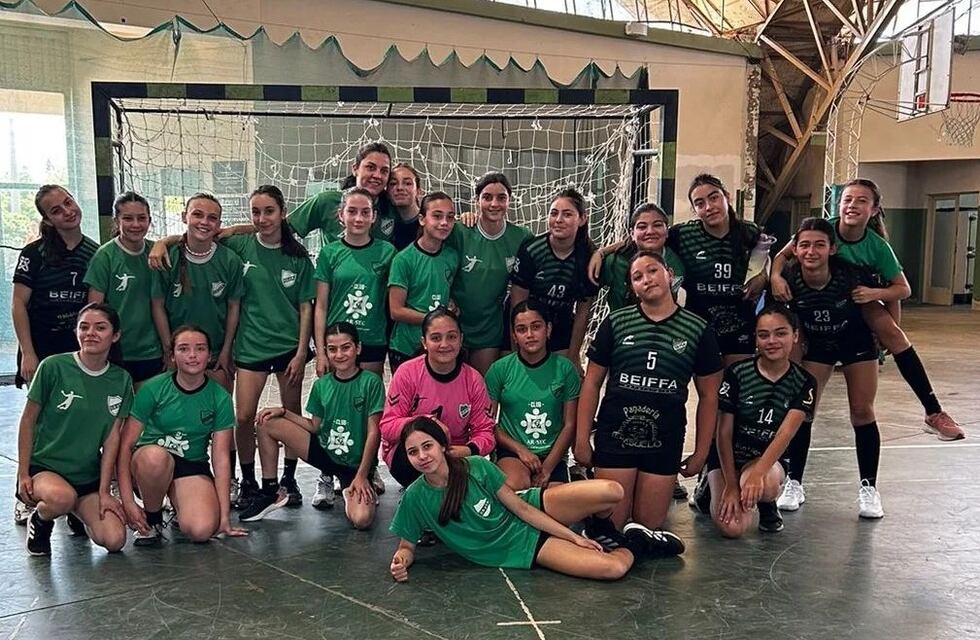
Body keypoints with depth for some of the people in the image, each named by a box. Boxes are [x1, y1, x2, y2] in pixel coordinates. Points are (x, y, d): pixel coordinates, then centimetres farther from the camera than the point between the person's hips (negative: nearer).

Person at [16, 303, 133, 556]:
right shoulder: (54, 367, -11)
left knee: (114, 540, -14)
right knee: (62, 497, -38)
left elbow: (112, 437, -1)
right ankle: (40, 521, 0)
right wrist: (23, 473, -6)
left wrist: (104, 492, -4)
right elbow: (28, 421, -4)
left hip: (89, 476, 3)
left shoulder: (121, 380, -1)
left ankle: (78, 516, 20)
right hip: (43, 466, -3)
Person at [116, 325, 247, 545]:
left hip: (193, 467, 1)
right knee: (156, 456, -38)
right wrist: (127, 501, -19)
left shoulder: (220, 397, -7)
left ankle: (180, 504, 10)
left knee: (202, 530, -26)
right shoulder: (154, 388, -10)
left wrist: (224, 517, -11)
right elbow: (126, 444, -10)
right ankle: (151, 519, -9)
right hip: (149, 461, 0)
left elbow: (221, 458, -7)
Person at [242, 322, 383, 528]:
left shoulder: (371, 382, -13)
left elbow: (373, 432, -14)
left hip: (357, 463, -4)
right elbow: (314, 426, 9)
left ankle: (353, 490, 7)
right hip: (324, 450, 5)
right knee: (267, 423, -7)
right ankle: (270, 493, 5)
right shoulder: (321, 385, 1)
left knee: (362, 520, -30)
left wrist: (362, 476, -16)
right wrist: (283, 411, -5)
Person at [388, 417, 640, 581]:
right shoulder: (415, 498, -15)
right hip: (519, 548, -1)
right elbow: (407, 546, 0)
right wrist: (401, 561, -26)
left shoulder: (477, 467, -15)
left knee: (612, 491, -22)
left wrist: (574, 537, -9)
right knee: (612, 568, -22)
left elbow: (520, 507, -8)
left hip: (533, 513, 1)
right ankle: (633, 546, 15)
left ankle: (598, 526, 14)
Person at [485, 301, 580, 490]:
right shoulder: (500, 369, 0)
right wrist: (520, 449, -10)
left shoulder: (565, 369, 1)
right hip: (511, 452, -1)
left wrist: (547, 467, -7)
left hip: (553, 455, 1)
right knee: (517, 485, -30)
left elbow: (569, 425, 2)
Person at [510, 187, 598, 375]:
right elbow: (517, 305, -12)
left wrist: (572, 357, -2)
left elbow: (583, 312, -3)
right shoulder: (530, 251, -19)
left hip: (561, 330, 2)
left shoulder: (589, 257, -11)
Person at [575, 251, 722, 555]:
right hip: (615, 437, 0)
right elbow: (592, 383, 3)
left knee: (648, 526, 5)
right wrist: (581, 439, -1)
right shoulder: (615, 323, 0)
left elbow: (708, 396, 6)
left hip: (665, 444, 1)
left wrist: (701, 453, 5)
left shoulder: (698, 330, 0)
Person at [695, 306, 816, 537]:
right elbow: (724, 433, -11)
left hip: (769, 458, 1)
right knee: (733, 527, -22)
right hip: (727, 457, 0)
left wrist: (758, 472, -37)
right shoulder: (737, 374, -12)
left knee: (764, 485, -37)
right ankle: (713, 487, 13)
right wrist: (731, 485, -16)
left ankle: (768, 506, 2)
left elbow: (785, 434, -21)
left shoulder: (804, 383, -9)